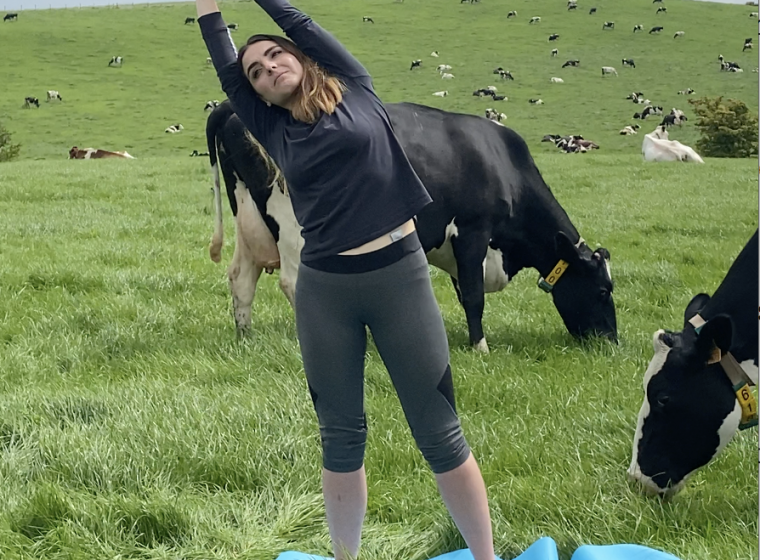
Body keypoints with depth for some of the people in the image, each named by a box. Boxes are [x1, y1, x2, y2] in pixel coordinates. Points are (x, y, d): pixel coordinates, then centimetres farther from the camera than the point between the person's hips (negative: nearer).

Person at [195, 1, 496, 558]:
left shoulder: (354, 88, 5)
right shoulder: (273, 128, 8)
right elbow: (224, 64, 9)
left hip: (400, 274, -2)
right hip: (324, 290, 2)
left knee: (440, 432, 1)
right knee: (341, 437, 9)